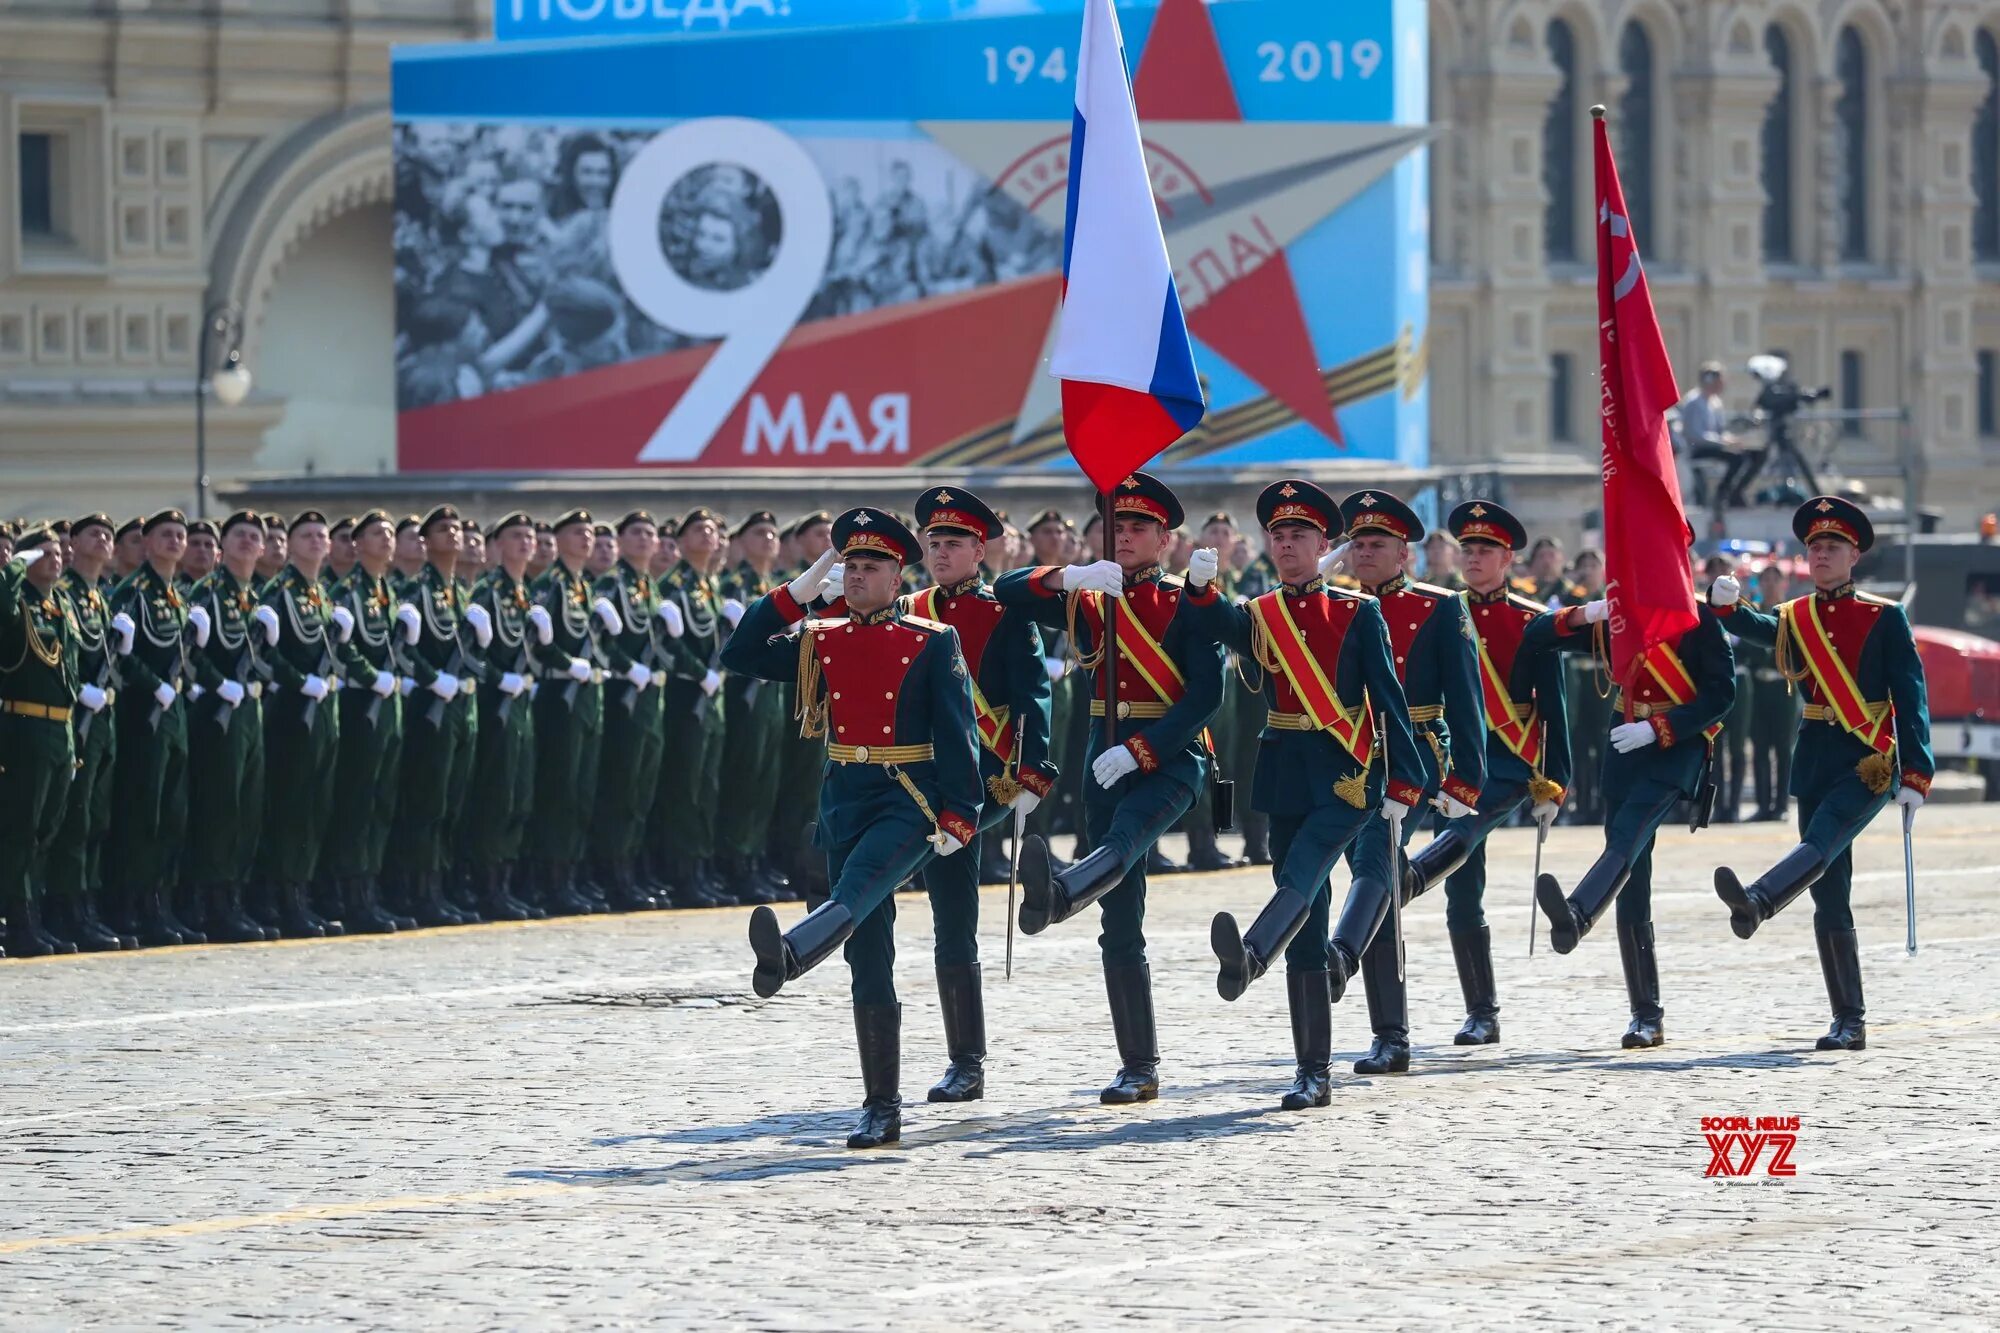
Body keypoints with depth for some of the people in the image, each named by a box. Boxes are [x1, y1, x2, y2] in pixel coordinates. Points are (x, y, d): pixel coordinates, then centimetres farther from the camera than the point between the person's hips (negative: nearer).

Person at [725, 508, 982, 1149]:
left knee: (858, 887, -34)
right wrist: (795, 592, 2)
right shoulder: (820, 642, 12)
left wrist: (958, 814, -12)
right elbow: (739, 657, 6)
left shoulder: (933, 643, 1)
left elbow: (957, 731, -3)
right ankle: (882, 1111, 4)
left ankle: (786, 955, -65)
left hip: (908, 800, -5)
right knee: (869, 965, 3)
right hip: (843, 801, 5)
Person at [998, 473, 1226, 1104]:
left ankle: (1057, 894, -72)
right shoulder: (1088, 601, 14)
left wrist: (1138, 749, -19)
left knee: (1123, 838, -38)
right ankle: (1139, 1069, 5)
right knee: (1120, 929, 3)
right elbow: (1006, 592, 7)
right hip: (1105, 761, 6)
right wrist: (1069, 575, -12)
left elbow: (1206, 695, -9)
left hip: (1169, 760, -6)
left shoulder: (1186, 605, 1)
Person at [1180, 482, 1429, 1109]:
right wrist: (1201, 584, -33)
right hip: (1286, 779, 4)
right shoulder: (1259, 616, 11)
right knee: (1305, 936, 3)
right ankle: (1314, 1073, 4)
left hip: (1345, 775, -4)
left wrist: (1401, 785, -9)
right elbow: (1219, 627, -12)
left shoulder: (1359, 613, 2)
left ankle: (1250, 957, -56)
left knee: (1301, 874, -30)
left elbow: (1389, 700, -2)